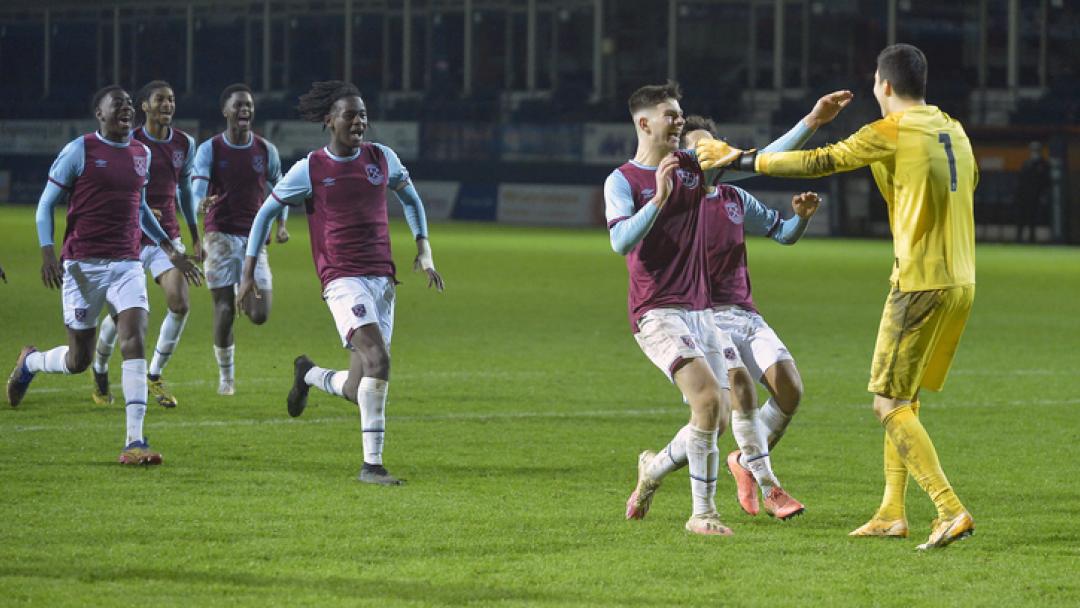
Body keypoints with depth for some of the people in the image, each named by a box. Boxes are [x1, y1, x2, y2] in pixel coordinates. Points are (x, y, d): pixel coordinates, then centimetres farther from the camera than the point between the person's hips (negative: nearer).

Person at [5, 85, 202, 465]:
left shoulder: (142, 154, 13)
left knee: (134, 338, -16)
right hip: (84, 265, -4)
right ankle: (30, 362, 39)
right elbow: (46, 204, -1)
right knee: (78, 360, 3)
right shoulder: (80, 151, -4)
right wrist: (47, 252, -13)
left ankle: (134, 442, -20)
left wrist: (168, 248, 25)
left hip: (127, 265, 4)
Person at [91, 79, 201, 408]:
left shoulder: (185, 144, 5)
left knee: (180, 304, -12)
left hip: (167, 236, 4)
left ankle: (155, 376, 4)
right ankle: (99, 369, 28)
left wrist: (195, 237, 19)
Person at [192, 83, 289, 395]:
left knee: (260, 315, -8)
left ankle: (245, 297, 30)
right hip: (220, 235, -2)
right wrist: (202, 202, -39)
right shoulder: (209, 149, -2)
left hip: (254, 237, 2)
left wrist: (281, 224, 1)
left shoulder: (266, 150, 5)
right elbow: (198, 186, -15)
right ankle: (226, 377, 11)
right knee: (224, 311, -6)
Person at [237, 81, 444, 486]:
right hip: (342, 279, -5)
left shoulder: (382, 158, 8)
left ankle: (308, 374, 39)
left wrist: (423, 249, 14)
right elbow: (266, 212, 8)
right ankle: (372, 464, -22)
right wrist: (248, 273, 7)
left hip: (382, 277, 5)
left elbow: (410, 198, 25)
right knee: (378, 358, -26)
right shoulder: (310, 169, -2)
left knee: (356, 391, 4)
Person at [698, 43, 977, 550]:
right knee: (904, 398, 17)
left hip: (920, 283, -8)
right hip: (962, 283, 8)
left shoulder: (892, 132, -9)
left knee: (890, 404, -5)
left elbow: (819, 162, -9)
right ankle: (892, 512, 18)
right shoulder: (953, 130, 13)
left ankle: (950, 510, -16)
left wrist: (739, 159, -3)